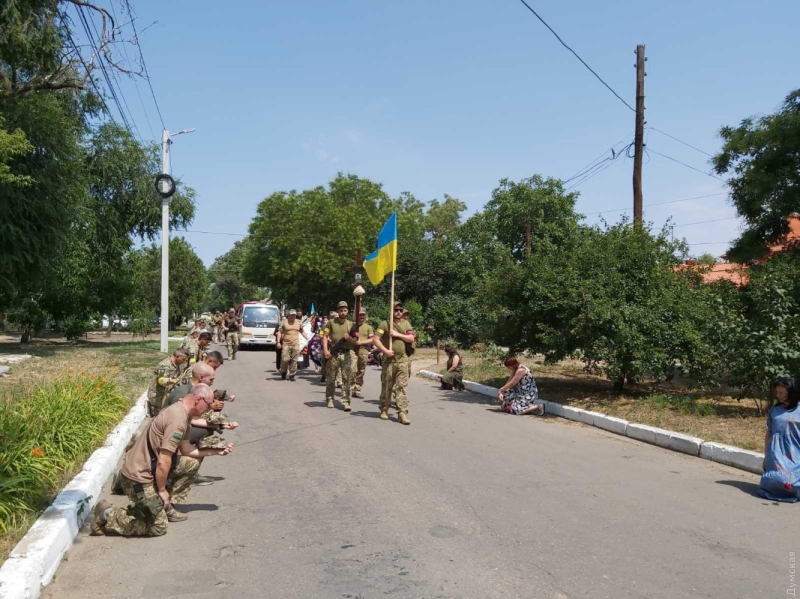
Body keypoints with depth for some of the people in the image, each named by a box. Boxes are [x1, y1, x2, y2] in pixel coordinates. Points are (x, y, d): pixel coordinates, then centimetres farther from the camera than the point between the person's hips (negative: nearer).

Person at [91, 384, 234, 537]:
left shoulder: (179, 411, 7)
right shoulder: (177, 421, -25)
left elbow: (185, 449, 15)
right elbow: (163, 462, -25)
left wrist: (217, 451, 15)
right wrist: (162, 490, -12)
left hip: (147, 469, 10)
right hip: (138, 477, -10)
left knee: (191, 464, 12)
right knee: (159, 527, -2)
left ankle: (165, 506, 17)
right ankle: (108, 515, 3)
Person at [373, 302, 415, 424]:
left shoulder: (406, 324, 11)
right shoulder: (385, 324, -1)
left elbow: (411, 339, 1)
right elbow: (376, 339, -8)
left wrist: (397, 334, -10)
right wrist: (385, 350, -17)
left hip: (403, 360, 2)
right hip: (389, 360, -2)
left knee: (401, 387, -2)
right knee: (386, 387, 7)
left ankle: (402, 413, -4)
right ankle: (384, 410, 21)